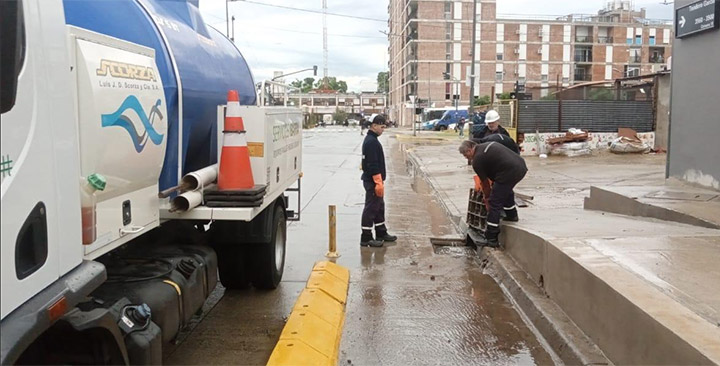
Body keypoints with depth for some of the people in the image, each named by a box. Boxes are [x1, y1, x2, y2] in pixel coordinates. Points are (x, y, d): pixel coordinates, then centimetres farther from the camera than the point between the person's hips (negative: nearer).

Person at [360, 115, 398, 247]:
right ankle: (366, 238, 1)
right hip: (372, 181, -11)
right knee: (371, 209, -5)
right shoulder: (371, 142, -18)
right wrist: (379, 182, -22)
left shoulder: (372, 140, 15)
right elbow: (373, 165, -23)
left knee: (379, 207, 17)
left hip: (374, 181, 11)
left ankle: (381, 233, 28)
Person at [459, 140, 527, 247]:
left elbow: (485, 183, 8)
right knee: (506, 189, 36)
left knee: (495, 203, -1)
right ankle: (512, 215, 45)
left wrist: (487, 198, 23)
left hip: (510, 173, -9)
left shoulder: (477, 160, -1)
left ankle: (491, 239, 1)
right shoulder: (487, 144, 22)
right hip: (521, 166, 9)